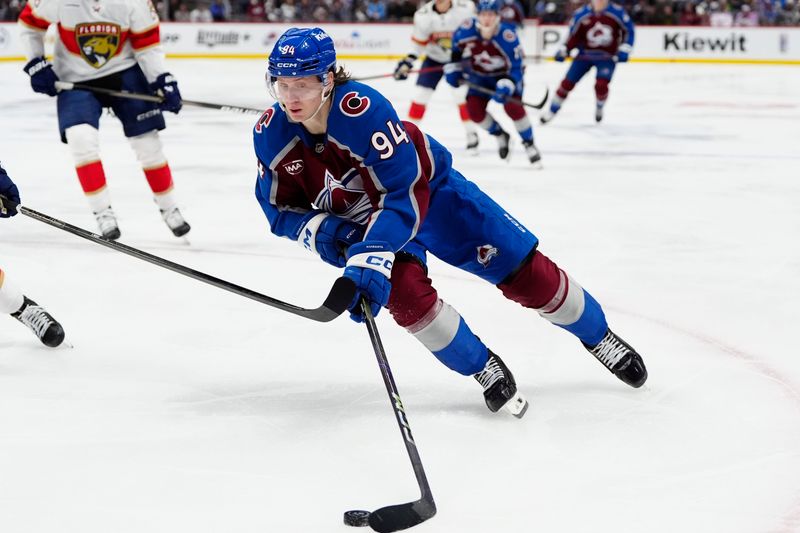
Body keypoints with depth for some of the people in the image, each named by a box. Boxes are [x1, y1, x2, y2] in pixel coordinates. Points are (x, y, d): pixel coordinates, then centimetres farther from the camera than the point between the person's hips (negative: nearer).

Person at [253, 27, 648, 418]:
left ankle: (598, 338, 23)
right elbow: (281, 209, -7)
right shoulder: (271, 135, -20)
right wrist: (321, 231, -27)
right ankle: (484, 369, 1)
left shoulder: (362, 109, -37)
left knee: (523, 271, -2)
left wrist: (375, 255, -48)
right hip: (359, 218, 4)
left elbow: (407, 192, -38)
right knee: (405, 293, -23)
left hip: (429, 188, -3)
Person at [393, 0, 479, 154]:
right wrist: (407, 62, -16)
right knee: (421, 94, 0)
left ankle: (471, 134, 3)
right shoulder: (423, 15, -17)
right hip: (434, 56, 2)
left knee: (461, 94, -13)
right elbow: (418, 43, -6)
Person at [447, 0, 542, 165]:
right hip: (479, 75, 4)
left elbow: (516, 68, -28)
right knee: (475, 110, -12)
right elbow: (456, 46, 2)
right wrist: (453, 68, -1)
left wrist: (506, 86, -43)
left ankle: (529, 143, 0)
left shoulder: (508, 37, -32)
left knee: (513, 107, -23)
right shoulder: (466, 30, -23)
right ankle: (500, 135, 17)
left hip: (505, 74, -4)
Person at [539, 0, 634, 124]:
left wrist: (624, 50, -9)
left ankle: (599, 108, 13)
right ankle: (551, 111, 16)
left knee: (601, 84, -20)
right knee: (567, 83, -2)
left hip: (607, 56, -2)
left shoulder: (617, 12, -14)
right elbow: (574, 36, -1)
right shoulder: (581, 15, -11)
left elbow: (628, 29, -2)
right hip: (585, 54, 2)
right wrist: (563, 51, -12)